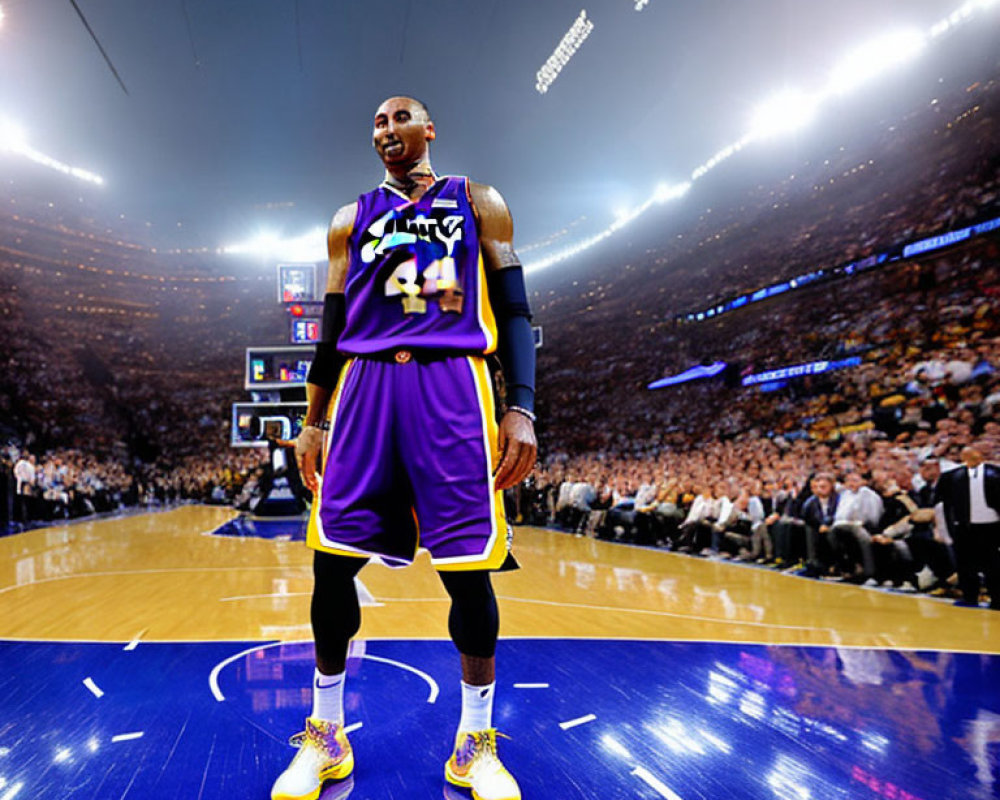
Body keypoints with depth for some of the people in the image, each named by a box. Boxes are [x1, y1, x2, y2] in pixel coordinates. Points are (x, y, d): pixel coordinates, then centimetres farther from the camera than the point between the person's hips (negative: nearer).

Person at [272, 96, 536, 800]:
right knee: (333, 561, -1)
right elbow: (335, 328, 19)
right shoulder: (352, 219, 20)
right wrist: (312, 422, 12)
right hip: (364, 386, 3)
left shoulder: (479, 204, 14)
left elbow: (515, 314, 6)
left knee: (468, 570, -4)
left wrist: (522, 409, -6)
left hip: (452, 386, -2)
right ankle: (326, 736, 19)